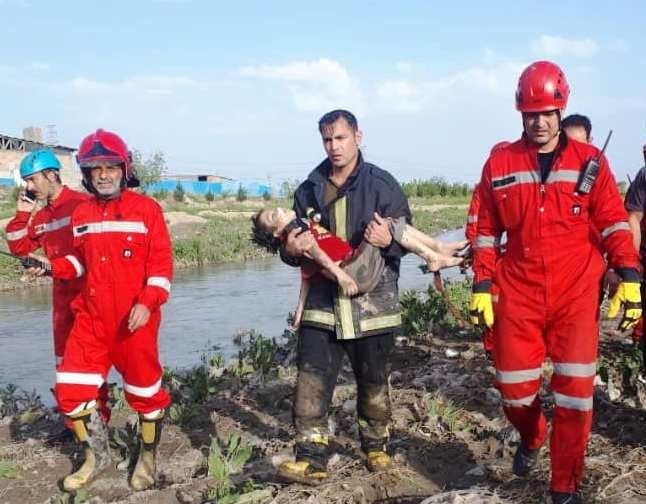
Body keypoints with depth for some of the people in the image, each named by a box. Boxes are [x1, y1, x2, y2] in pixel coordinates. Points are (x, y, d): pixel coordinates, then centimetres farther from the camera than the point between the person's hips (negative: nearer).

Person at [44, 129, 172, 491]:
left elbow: (162, 263, -8)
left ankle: (148, 457, 29)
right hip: (92, 317, 5)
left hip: (136, 319, -5)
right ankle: (96, 455, 24)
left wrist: (147, 302, -20)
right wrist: (52, 267, 1)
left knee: (144, 389, 8)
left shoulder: (146, 209, -5)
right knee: (71, 388, 2)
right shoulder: (81, 214, 10)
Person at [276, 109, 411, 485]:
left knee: (374, 381, 12)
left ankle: (376, 446, 32)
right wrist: (291, 249, -9)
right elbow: (293, 245, 15)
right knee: (312, 381, -6)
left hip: (372, 301, -2)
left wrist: (388, 240, -24)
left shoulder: (382, 184, -2)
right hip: (322, 302, 2)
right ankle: (312, 459, 0)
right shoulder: (309, 190, 8)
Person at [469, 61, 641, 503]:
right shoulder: (499, 164, 4)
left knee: (576, 389, -4)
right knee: (514, 388, 6)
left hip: (576, 293, -1)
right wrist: (481, 286, 5)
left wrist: (629, 279, -4)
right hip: (518, 294, 1)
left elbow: (614, 222, 4)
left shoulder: (589, 160, 3)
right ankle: (532, 438, 41)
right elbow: (487, 231, 8)